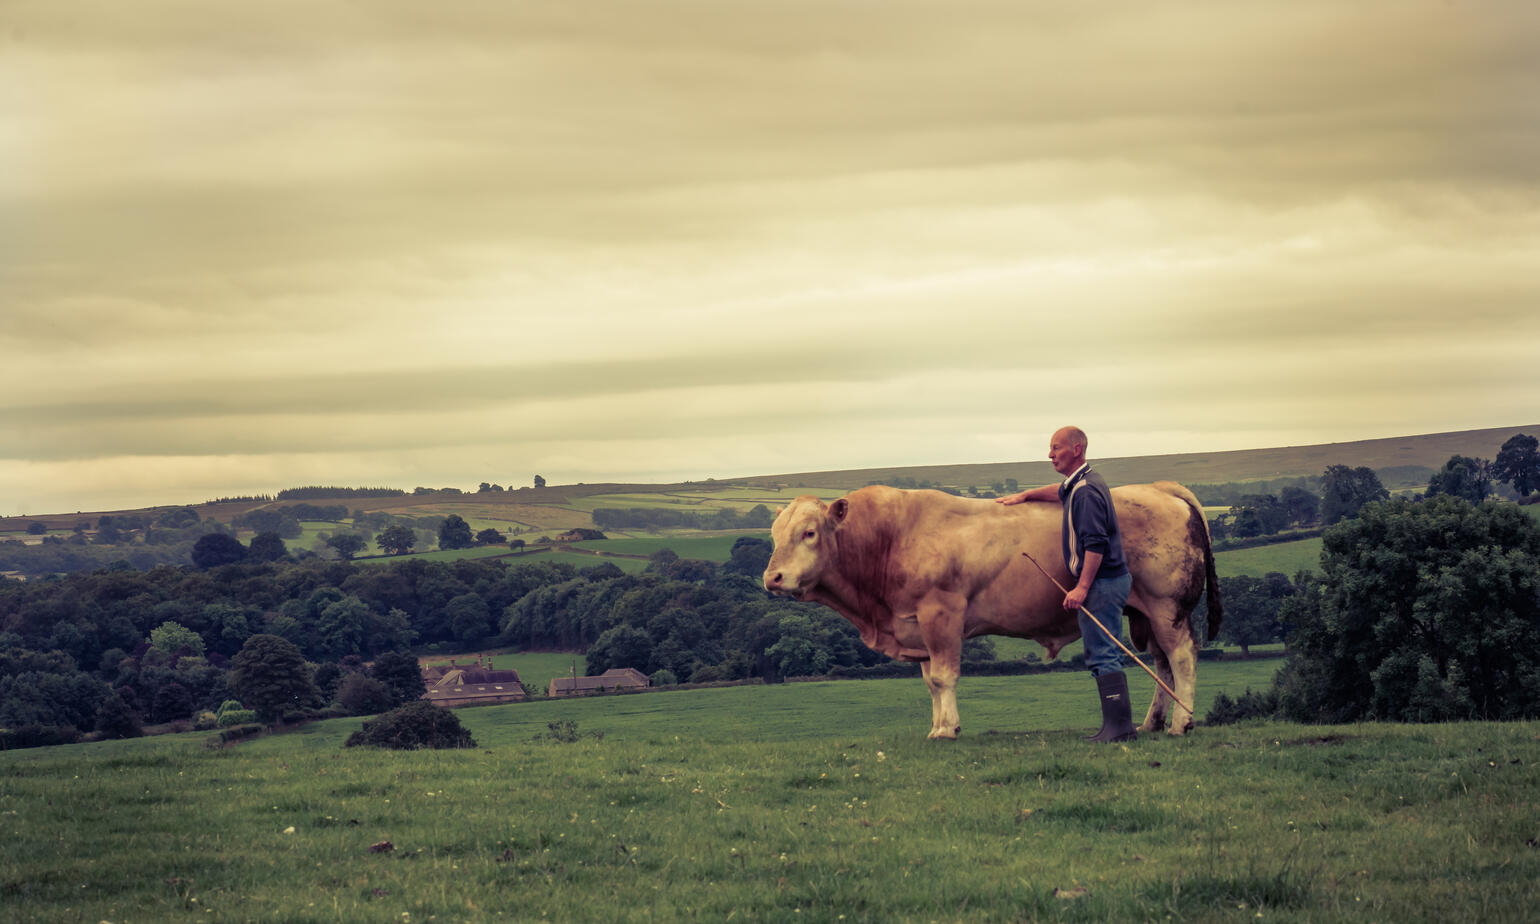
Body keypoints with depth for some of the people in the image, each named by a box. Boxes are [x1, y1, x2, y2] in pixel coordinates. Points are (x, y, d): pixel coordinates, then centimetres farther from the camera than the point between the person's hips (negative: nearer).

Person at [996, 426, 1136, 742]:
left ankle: (1119, 726, -15)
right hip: (1113, 578, 10)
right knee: (1103, 655, 11)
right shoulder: (1079, 484, 15)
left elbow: (1096, 543, -23)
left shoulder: (1086, 490, -16)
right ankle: (1116, 725, 12)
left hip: (1101, 582, -10)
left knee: (1103, 656, -12)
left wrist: (1082, 587, -25)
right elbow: (1061, 492, 42)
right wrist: (1024, 496, 42)